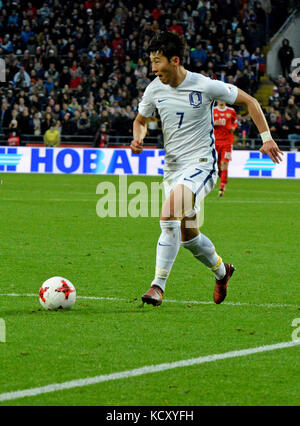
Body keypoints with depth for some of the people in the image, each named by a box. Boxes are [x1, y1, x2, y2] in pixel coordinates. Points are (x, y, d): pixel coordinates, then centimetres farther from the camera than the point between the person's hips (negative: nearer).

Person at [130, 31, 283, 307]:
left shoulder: (205, 87, -13)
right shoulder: (155, 89, 1)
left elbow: (249, 101, 1)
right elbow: (141, 121, 19)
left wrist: (266, 138, -3)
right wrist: (138, 139, -4)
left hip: (201, 163, -6)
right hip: (173, 167, 6)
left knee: (169, 218, -28)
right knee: (188, 236, 10)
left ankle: (158, 285, -26)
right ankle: (222, 271, 38)